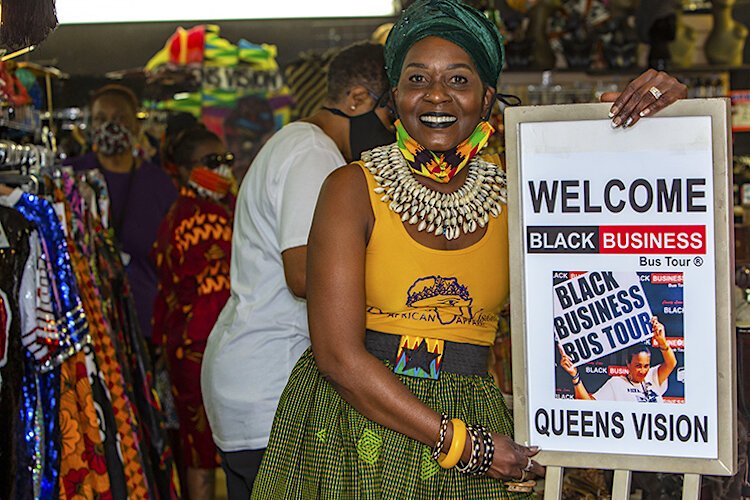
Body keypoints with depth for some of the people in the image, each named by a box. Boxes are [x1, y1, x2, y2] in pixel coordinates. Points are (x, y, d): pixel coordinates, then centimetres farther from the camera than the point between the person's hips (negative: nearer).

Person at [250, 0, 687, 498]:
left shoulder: (513, 199, 2)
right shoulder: (353, 189, -7)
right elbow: (338, 354, -14)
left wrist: (665, 114, -11)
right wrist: (460, 442, -17)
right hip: (353, 422, -2)